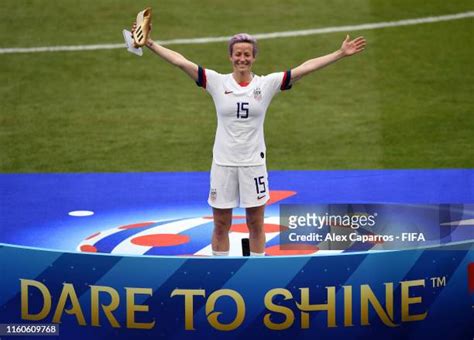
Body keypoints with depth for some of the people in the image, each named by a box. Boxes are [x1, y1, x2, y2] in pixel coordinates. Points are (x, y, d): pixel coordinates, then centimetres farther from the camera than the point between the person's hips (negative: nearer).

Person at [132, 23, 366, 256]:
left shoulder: (267, 84, -1)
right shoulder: (217, 82, -2)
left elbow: (304, 69, -6)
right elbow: (180, 61, -8)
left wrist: (340, 53, -11)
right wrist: (150, 44, -15)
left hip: (254, 164, 0)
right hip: (223, 164, 0)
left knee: (256, 225, 9)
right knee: (221, 226, 7)